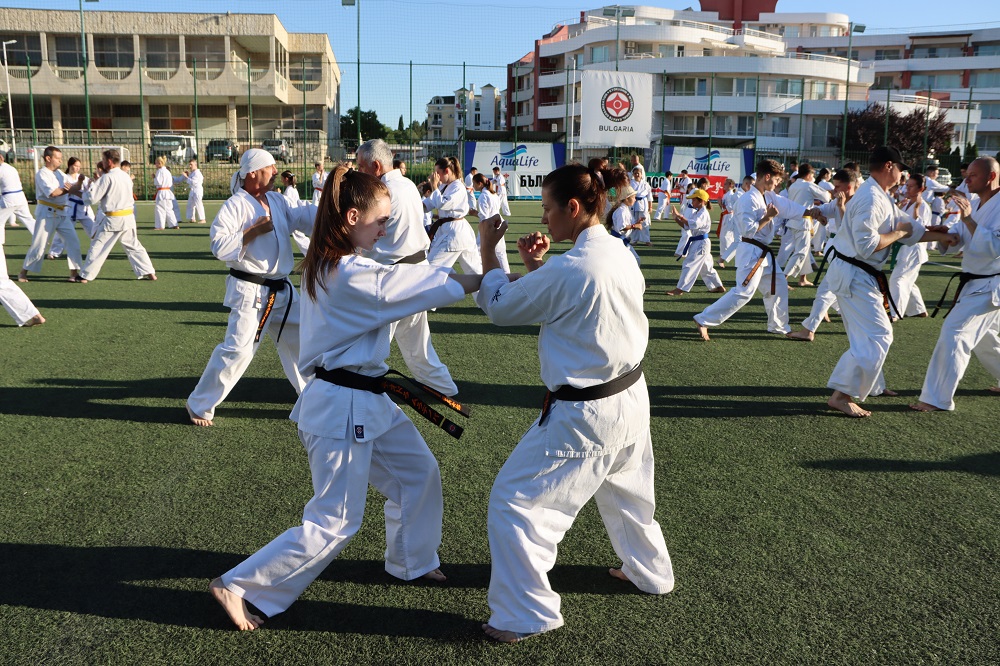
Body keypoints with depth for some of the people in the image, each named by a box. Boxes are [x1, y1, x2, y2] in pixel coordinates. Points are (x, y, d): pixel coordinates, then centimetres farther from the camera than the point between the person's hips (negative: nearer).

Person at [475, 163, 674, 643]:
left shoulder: (570, 270, -26)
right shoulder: (621, 256, 1)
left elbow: (501, 308, -12)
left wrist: (487, 251, 1)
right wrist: (539, 266, 4)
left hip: (585, 414, -9)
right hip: (631, 399, 9)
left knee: (515, 501, 1)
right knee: (627, 491, 30)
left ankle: (525, 615, 12)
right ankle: (649, 572, 51)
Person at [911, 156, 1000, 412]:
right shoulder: (976, 205, 9)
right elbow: (957, 242, 10)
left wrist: (968, 219, -30)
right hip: (976, 283, 10)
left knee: (954, 332, -16)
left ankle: (938, 398, -12)